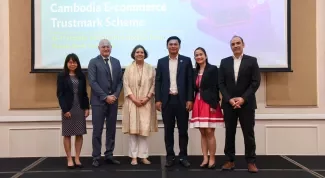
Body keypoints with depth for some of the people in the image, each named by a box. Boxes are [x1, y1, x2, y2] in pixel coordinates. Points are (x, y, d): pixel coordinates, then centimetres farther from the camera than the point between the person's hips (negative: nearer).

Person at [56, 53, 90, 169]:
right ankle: (69, 159, 10)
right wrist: (65, 109, -13)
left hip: (80, 108, 3)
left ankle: (77, 159, 12)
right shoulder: (62, 76, -2)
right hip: (68, 108, -3)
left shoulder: (81, 76, 8)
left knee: (79, 134, 4)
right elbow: (60, 94, -6)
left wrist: (87, 107, 2)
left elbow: (84, 93, 10)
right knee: (67, 134, 3)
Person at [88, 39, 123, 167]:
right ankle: (96, 157, 9)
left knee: (111, 130, 8)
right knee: (97, 131, 1)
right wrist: (105, 97, -15)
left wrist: (115, 95, -7)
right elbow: (92, 82, -10)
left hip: (113, 101, 4)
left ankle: (109, 156, 18)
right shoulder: (93, 62, -2)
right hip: (99, 101, -4)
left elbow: (120, 81, 9)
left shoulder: (116, 62, 11)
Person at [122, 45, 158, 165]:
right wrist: (134, 99, -11)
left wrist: (147, 98, -10)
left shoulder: (151, 69, 6)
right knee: (133, 129, -1)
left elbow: (154, 84, 2)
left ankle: (143, 156, 6)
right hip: (132, 102, 0)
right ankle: (134, 156, 4)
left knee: (144, 129, 0)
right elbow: (126, 85, 0)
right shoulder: (128, 69, 5)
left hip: (146, 103, 0)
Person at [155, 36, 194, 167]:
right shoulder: (161, 62, 8)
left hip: (182, 100, -1)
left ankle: (183, 156, 13)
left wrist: (190, 99, -7)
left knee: (183, 130, 4)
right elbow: (158, 82, 6)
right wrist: (158, 100, -2)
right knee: (168, 130, 6)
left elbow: (190, 81, 0)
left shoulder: (186, 60, 4)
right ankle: (170, 156, 14)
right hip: (167, 100, 1)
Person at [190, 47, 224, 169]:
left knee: (209, 132, -6)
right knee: (202, 133, 6)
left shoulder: (213, 69, -4)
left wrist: (213, 105, -16)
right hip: (198, 104, 6)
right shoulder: (195, 72, 14)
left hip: (209, 103, -6)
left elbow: (216, 88, -10)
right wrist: (193, 103, 8)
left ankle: (212, 159, 3)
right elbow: (195, 89, 14)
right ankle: (205, 159, 10)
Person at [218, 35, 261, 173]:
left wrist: (243, 98, -14)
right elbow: (221, 83, 4)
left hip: (246, 103, -2)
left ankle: (251, 162, 9)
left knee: (248, 133, 1)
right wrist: (229, 99, -10)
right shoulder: (224, 62, 9)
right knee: (229, 133, 6)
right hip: (229, 103, 2)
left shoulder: (252, 61, 2)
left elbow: (256, 82, -5)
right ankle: (230, 160, 14)